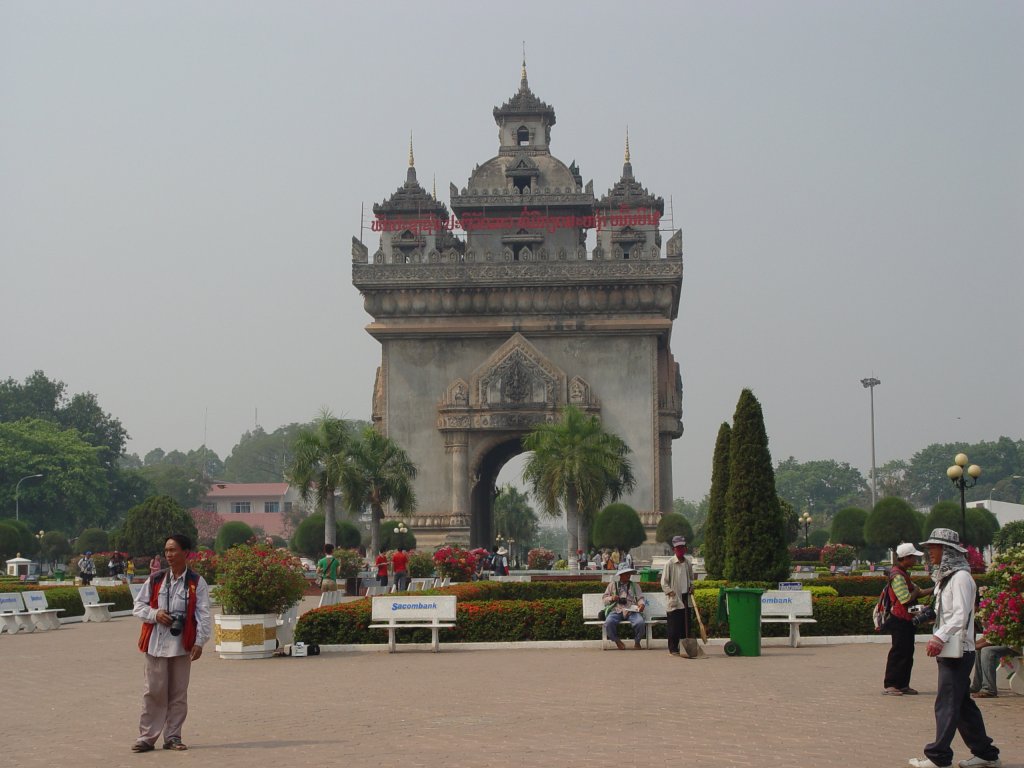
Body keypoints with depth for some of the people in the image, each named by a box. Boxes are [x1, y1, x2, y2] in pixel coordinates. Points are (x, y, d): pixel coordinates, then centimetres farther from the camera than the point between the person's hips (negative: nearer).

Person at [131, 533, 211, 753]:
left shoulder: (196, 583, 0)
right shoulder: (155, 580, 7)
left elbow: (203, 614, -4)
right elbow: (138, 606, 11)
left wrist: (199, 641, -12)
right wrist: (154, 614, -8)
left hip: (181, 644, -1)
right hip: (155, 642, 1)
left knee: (178, 693, 5)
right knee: (154, 691, 2)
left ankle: (173, 736, 14)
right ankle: (147, 737, 7)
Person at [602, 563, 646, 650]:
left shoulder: (635, 586, 24)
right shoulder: (613, 584, 21)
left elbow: (640, 598, 13)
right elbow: (604, 598, 18)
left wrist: (642, 604, -11)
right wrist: (611, 598, -4)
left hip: (631, 611, 0)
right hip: (616, 610, 0)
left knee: (640, 623, -31)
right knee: (609, 623, -34)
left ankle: (637, 642, -1)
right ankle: (617, 641, -5)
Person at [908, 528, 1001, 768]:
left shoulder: (960, 577, -13)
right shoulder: (945, 577, 17)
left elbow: (961, 614, -22)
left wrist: (940, 637, -29)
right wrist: (938, 638, 12)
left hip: (958, 650, -10)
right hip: (948, 649, 10)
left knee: (947, 704, -7)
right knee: (962, 704, 12)